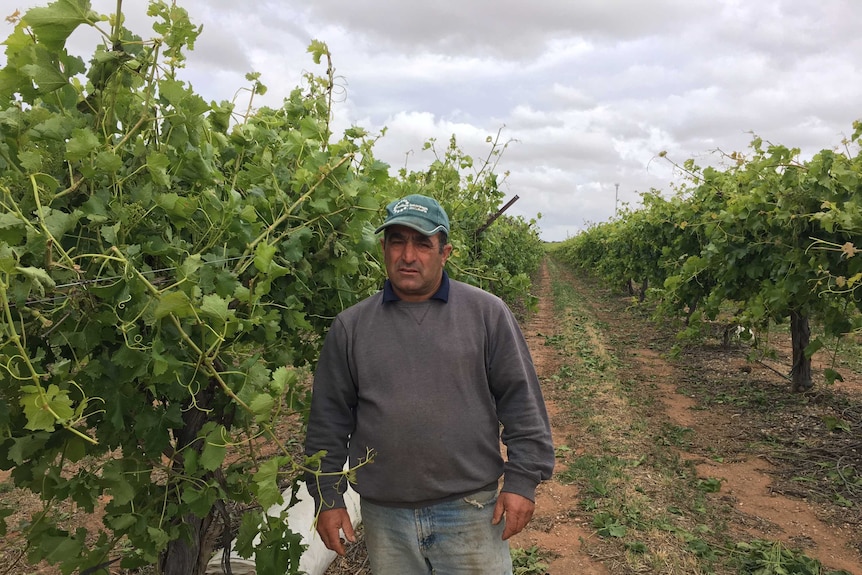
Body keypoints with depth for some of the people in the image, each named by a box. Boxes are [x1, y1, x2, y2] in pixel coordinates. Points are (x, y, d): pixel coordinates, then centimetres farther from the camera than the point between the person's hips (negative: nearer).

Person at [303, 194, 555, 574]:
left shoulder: (487, 313, -2)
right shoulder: (350, 326, 3)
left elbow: (521, 401, -1)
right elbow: (329, 419, 6)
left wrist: (522, 479, -4)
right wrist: (328, 497, 6)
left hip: (471, 510, -1)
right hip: (384, 517, 2)